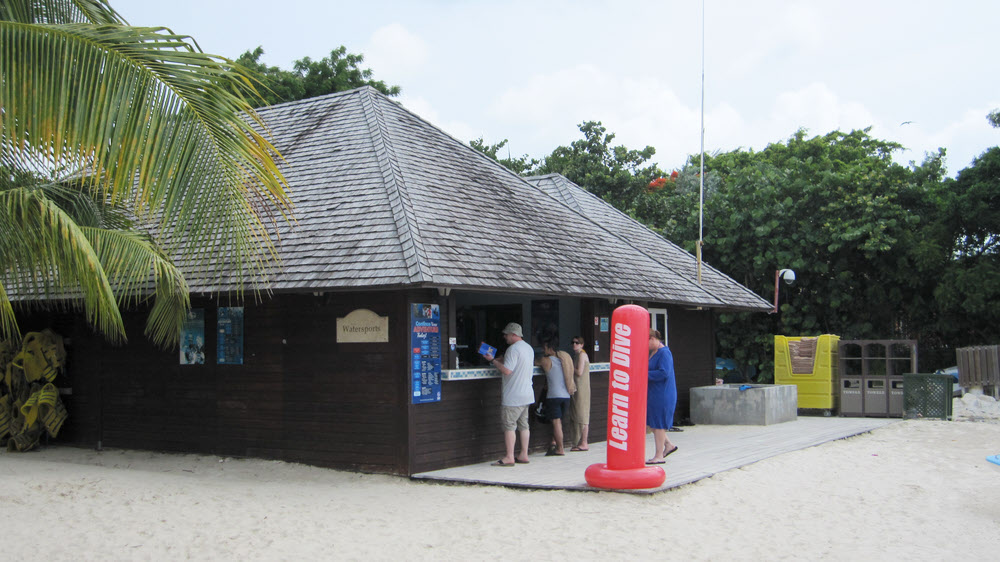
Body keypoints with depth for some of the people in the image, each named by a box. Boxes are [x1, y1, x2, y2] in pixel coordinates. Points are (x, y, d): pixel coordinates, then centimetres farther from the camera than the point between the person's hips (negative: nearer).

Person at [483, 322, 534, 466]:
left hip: (513, 396, -9)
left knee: (509, 425, -5)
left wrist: (493, 360, -10)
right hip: (527, 394, 9)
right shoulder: (529, 348, 15)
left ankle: (509, 457, -4)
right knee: (523, 424, 11)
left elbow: (507, 370, -22)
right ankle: (524, 455, 14)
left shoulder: (513, 349, -16)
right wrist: (497, 361, 21)